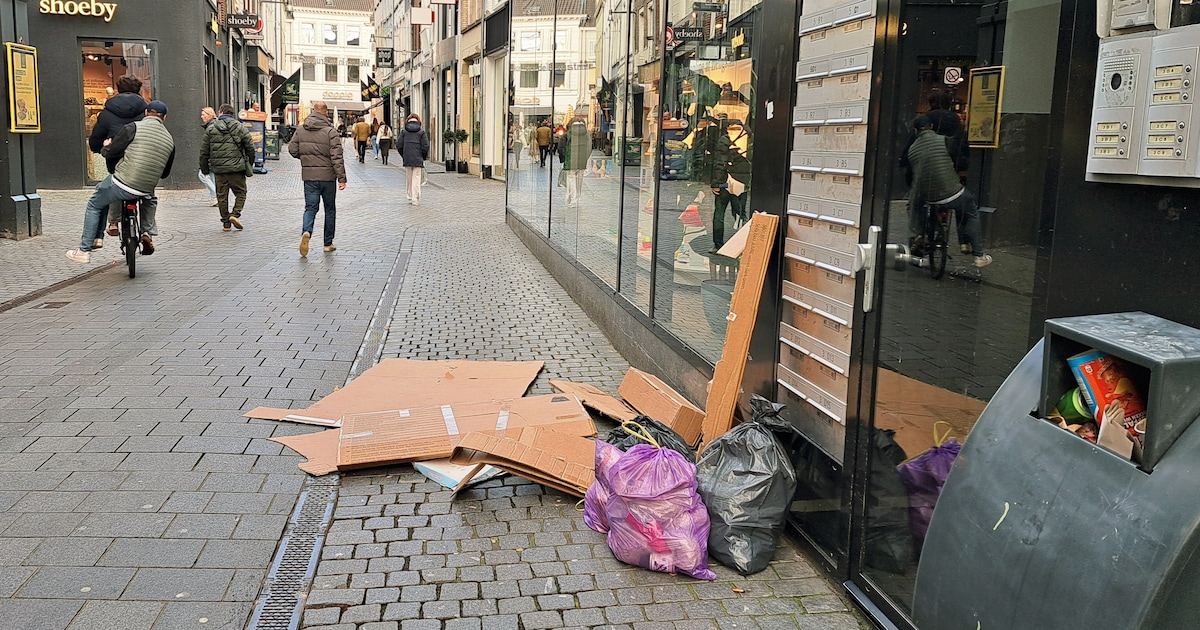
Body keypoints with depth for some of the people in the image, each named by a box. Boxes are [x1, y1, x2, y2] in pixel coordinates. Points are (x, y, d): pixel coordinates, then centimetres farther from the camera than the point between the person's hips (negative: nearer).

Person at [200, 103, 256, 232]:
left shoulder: (210, 129, 4)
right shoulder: (240, 127, 1)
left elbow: (204, 151, 6)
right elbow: (250, 148, 3)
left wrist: (204, 168, 16)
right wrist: (250, 164, 17)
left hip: (218, 168, 1)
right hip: (237, 168, -1)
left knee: (222, 195, 10)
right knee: (240, 192, 10)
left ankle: (226, 222, 12)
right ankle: (235, 214, -10)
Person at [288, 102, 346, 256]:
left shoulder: (301, 130, 3)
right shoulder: (330, 131, -10)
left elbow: (292, 149, 6)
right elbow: (336, 157, -15)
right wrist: (341, 178, -14)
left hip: (309, 176, 3)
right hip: (328, 176, -2)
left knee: (310, 207, 5)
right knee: (330, 210, 11)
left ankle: (306, 232, -24)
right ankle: (328, 243, 16)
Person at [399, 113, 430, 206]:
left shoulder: (404, 132, 6)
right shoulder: (422, 132, -1)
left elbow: (400, 146, 4)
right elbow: (425, 146, -5)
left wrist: (404, 156, 15)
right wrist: (424, 157, 8)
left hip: (407, 160, 2)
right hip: (418, 160, -2)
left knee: (409, 180, 13)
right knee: (416, 179, -1)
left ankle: (410, 198, 18)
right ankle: (415, 200, -5)